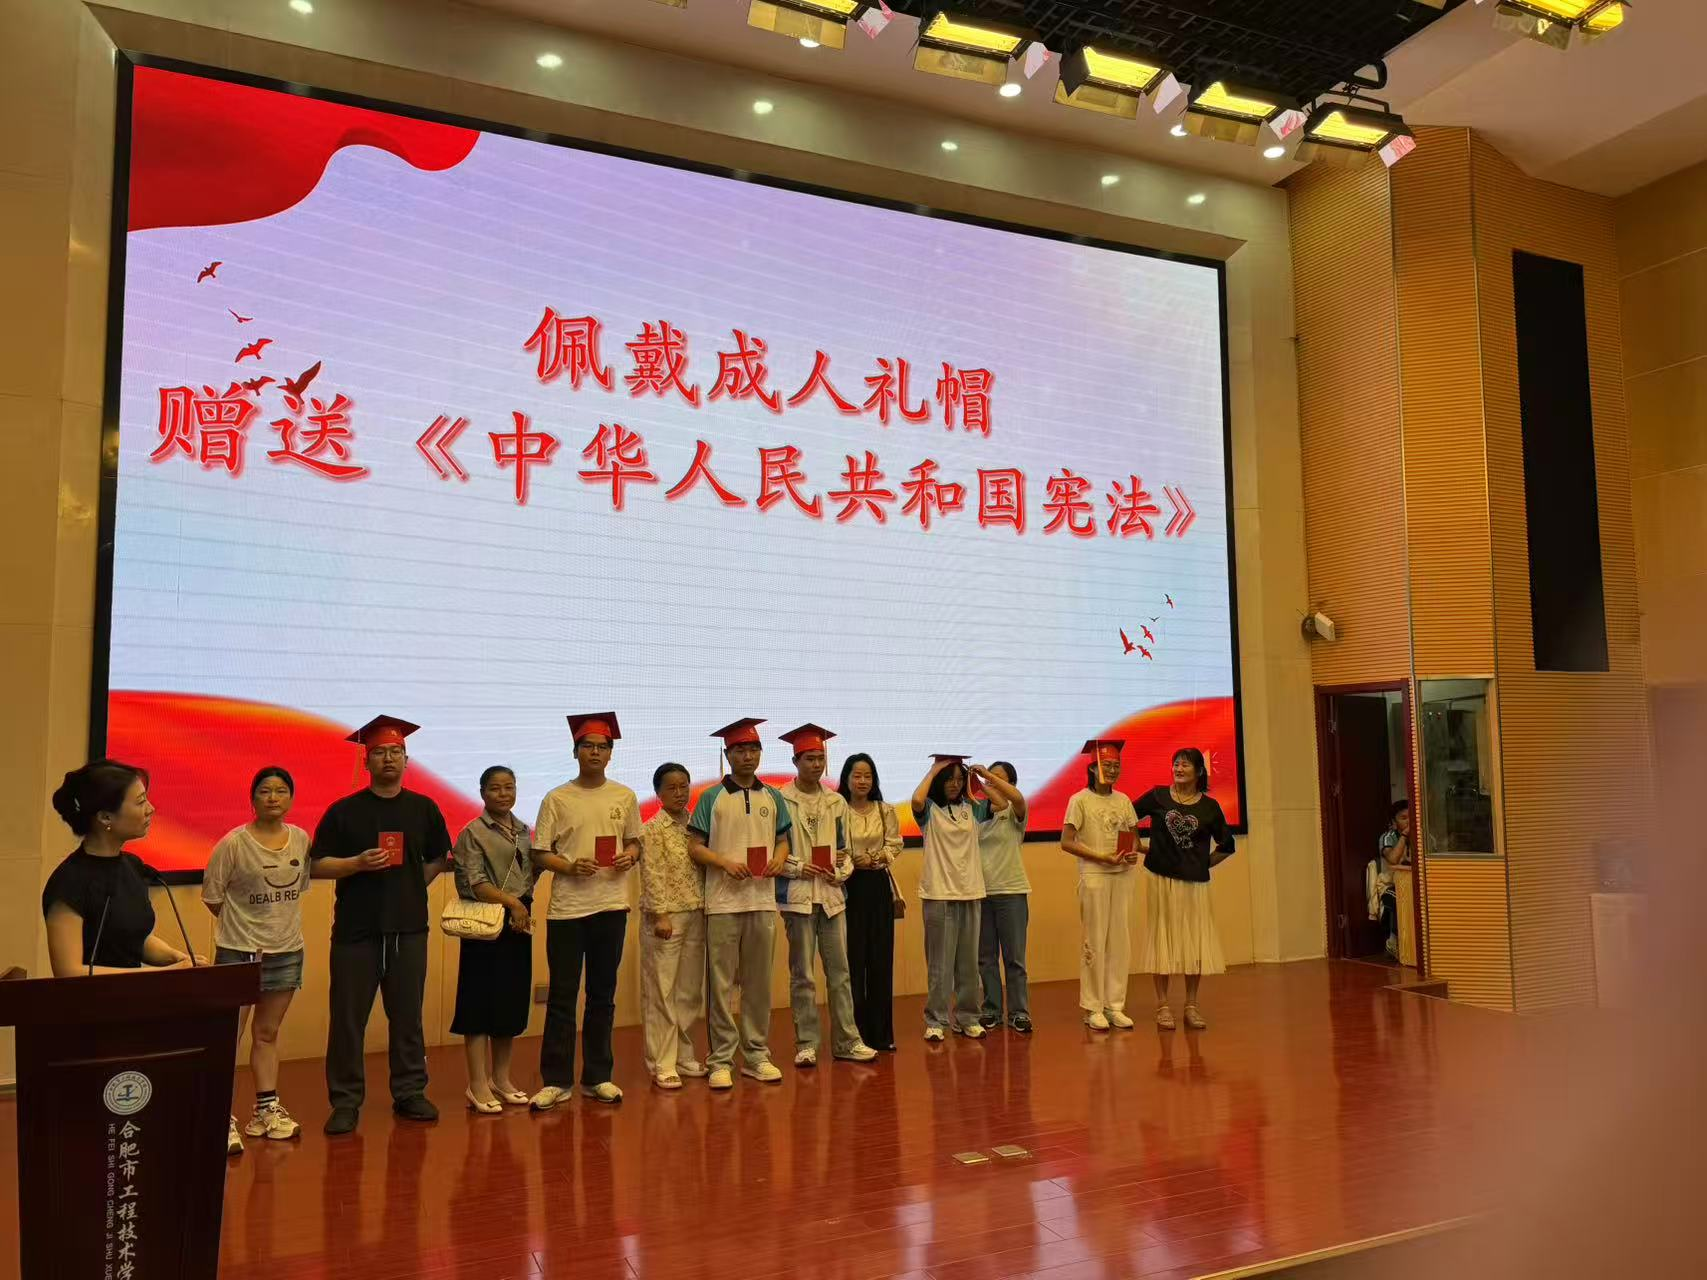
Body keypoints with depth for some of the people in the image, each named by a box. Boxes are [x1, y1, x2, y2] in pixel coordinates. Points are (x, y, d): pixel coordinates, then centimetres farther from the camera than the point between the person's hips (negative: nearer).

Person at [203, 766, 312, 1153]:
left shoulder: (301, 839, 3)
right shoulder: (234, 842, -11)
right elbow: (211, 895, -5)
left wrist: (282, 922, 6)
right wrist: (242, 925, 0)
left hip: (287, 950, 5)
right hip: (238, 951, -5)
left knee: (267, 1033, 16)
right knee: (228, 1036, -4)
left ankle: (266, 1111, 25)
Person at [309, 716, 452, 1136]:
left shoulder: (423, 809, 7)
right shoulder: (344, 811, -1)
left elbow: (437, 859, 18)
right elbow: (317, 866, -1)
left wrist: (412, 887, 6)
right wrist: (358, 863, -17)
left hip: (409, 928, 2)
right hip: (356, 928, -2)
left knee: (408, 1015, 8)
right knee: (348, 1017, 2)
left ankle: (410, 1092, 19)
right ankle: (345, 1101, 13)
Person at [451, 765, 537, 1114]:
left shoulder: (525, 832, 13)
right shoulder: (473, 833, -5)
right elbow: (475, 884, -13)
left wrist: (523, 908, 0)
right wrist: (512, 902, -21)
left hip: (519, 925, 6)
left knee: (513, 1002, 10)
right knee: (481, 1001, -3)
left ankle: (500, 1078, 21)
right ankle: (478, 1085, 4)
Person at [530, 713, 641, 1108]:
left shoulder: (625, 797, 7)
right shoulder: (557, 799, -1)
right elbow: (539, 854, -1)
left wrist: (630, 857, -6)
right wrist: (570, 866, -17)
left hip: (611, 906, 2)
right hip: (566, 908, -2)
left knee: (603, 996, 11)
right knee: (562, 997, 2)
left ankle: (597, 1076, 21)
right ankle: (555, 1080, 13)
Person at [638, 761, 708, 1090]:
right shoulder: (652, 829, -6)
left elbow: (704, 869, 12)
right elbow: (651, 876, -11)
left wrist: (707, 909, 7)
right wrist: (660, 915, -16)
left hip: (696, 916, 6)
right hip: (666, 917, -6)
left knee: (690, 991, 11)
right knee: (661, 992, 0)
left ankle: (684, 1056, 22)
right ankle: (661, 1064, 7)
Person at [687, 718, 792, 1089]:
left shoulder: (772, 797, 11)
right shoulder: (711, 797, 0)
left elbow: (783, 839, 16)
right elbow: (694, 846, -1)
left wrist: (779, 858, -5)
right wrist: (725, 863, -16)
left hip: (763, 900, 3)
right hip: (723, 902, -3)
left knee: (759, 983, 10)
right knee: (721, 983, 0)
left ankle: (756, 1054, 20)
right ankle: (720, 1059, 9)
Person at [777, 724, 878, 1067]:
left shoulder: (837, 802, 11)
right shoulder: (780, 801, -4)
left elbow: (845, 849, 15)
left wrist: (841, 872, -3)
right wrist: (797, 868, -14)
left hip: (832, 894, 4)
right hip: (797, 894, -4)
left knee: (839, 971, 7)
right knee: (802, 974, 3)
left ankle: (846, 1040, 16)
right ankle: (806, 1044, 13)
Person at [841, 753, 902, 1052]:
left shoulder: (885, 811, 7)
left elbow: (894, 844, 6)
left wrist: (875, 858, -10)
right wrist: (849, 863, -21)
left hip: (879, 886, 4)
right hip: (849, 887, -4)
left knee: (881, 959, 7)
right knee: (853, 960, -1)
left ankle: (881, 1033, 16)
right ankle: (855, 1033, 9)